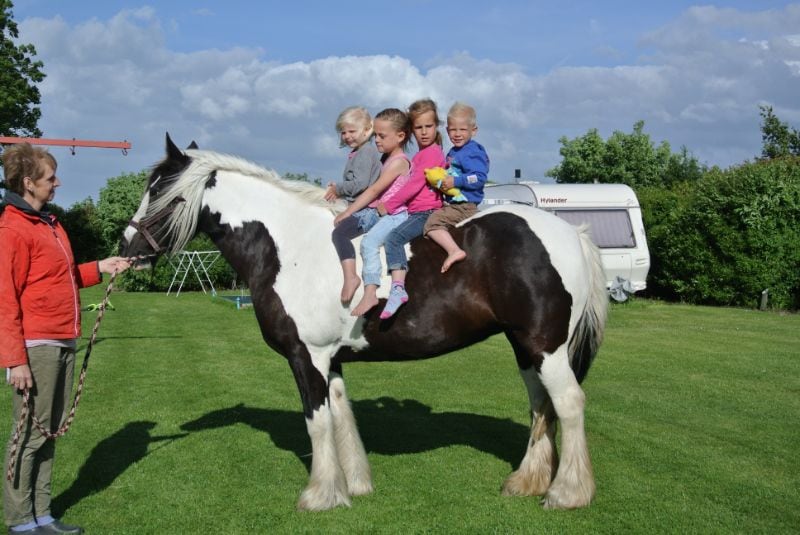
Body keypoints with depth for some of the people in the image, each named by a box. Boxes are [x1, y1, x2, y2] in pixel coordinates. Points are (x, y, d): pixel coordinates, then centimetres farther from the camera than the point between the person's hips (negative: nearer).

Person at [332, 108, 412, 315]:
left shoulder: (399, 161, -8)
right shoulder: (386, 159, 21)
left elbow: (374, 191, -12)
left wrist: (348, 212, -10)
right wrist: (348, 213, 15)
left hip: (394, 214, -9)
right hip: (376, 211, 9)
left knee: (369, 242, -32)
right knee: (339, 231, -12)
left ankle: (370, 294, -34)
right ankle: (350, 277, -24)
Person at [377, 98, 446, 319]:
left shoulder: (432, 153, -9)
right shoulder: (420, 155, 21)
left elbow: (415, 184, -16)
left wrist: (388, 205, -13)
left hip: (426, 212, -11)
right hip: (416, 212, 11)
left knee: (393, 237, -28)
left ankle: (398, 288, -38)